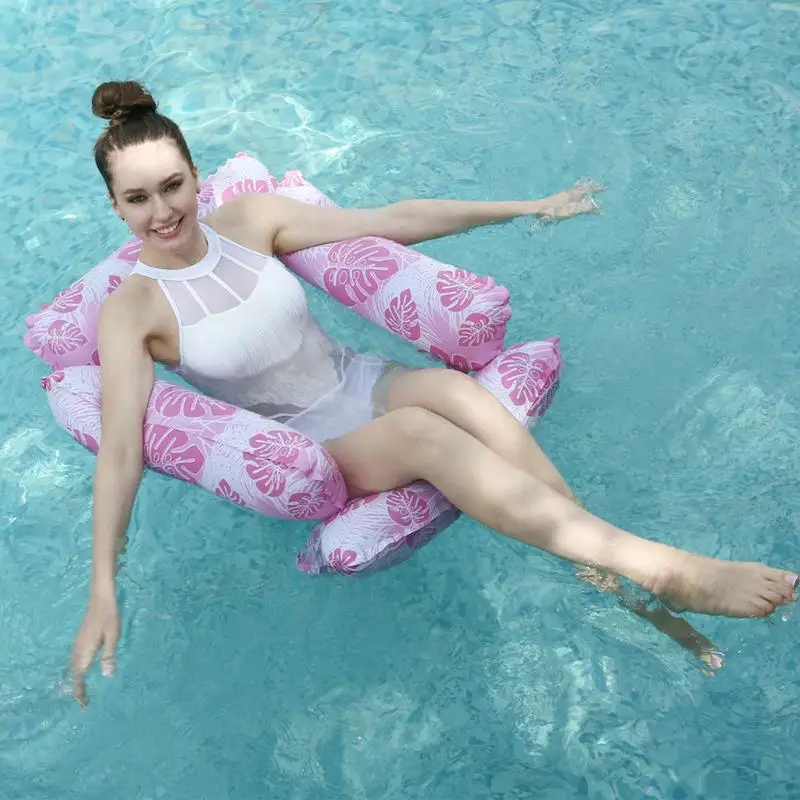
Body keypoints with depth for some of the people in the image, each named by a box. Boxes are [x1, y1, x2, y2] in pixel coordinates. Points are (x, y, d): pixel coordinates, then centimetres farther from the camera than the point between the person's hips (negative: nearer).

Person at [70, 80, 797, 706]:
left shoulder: (249, 219, 0)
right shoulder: (132, 310, -8)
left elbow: (394, 221, 1)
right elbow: (121, 446, -17)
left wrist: (528, 208, 3)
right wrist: (103, 593, -28)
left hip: (363, 380, 3)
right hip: (309, 449, -3)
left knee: (454, 389, -31)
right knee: (423, 431, -34)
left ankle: (615, 577, -27)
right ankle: (667, 570, -38)